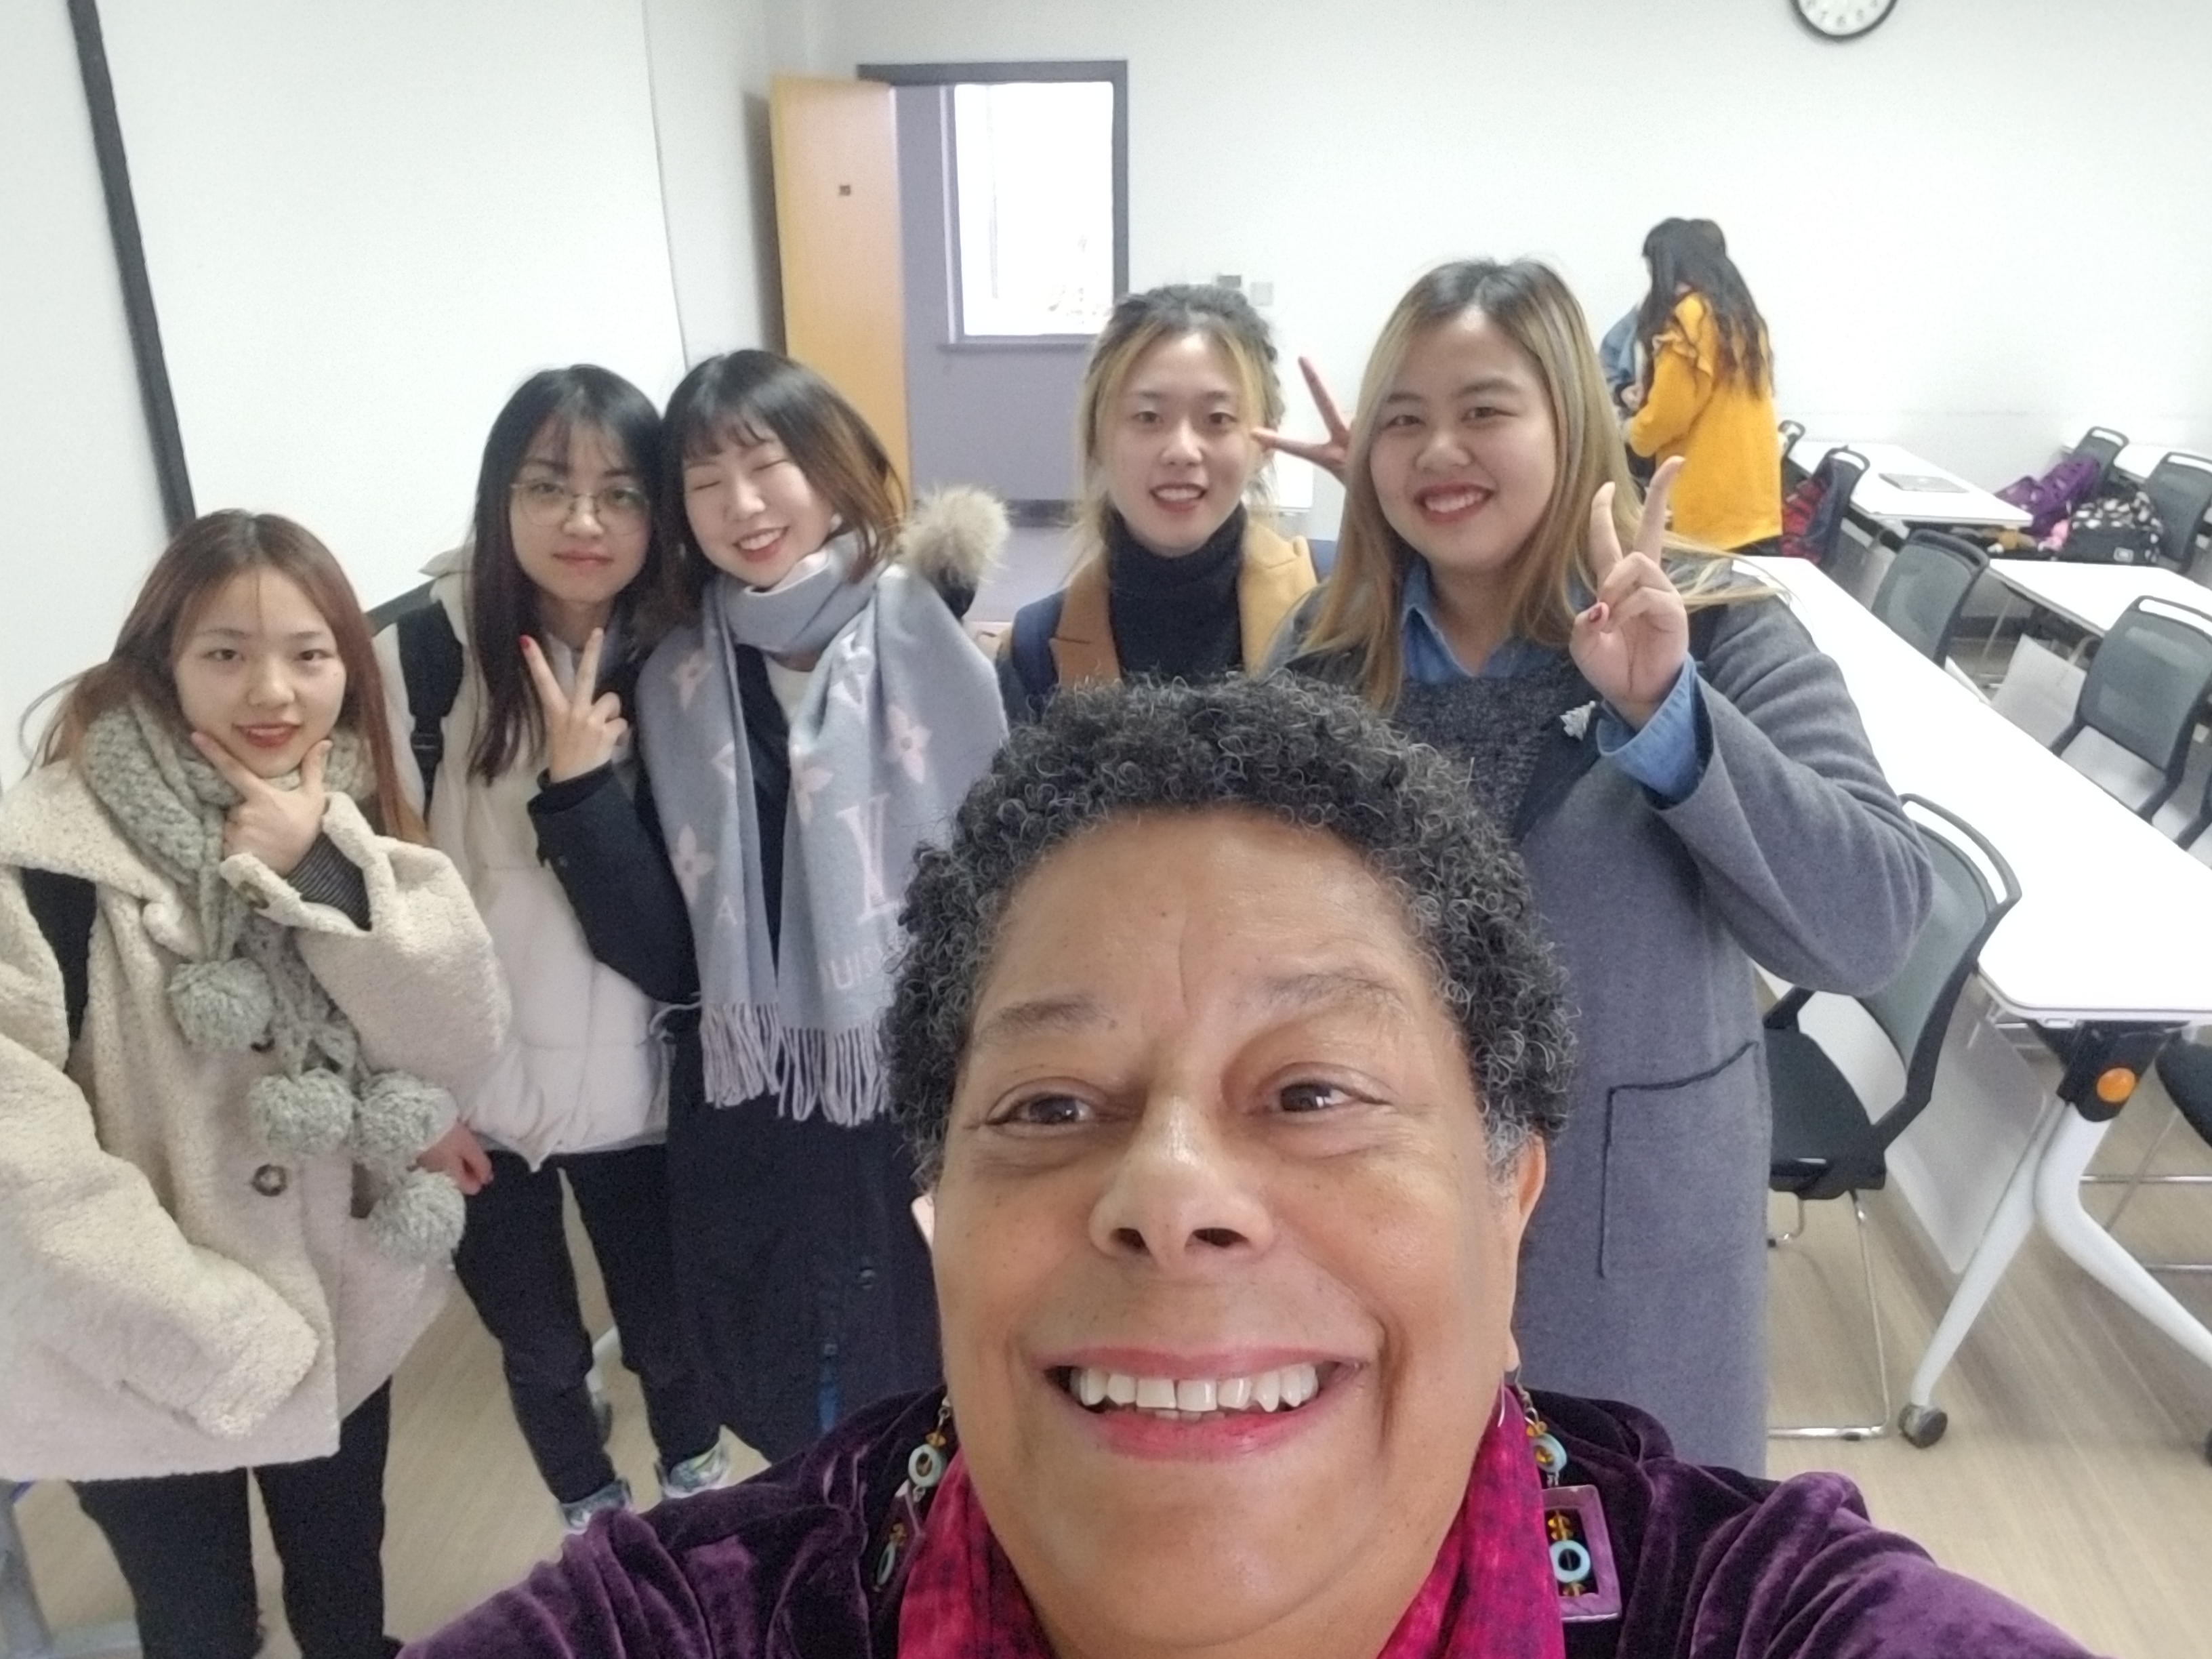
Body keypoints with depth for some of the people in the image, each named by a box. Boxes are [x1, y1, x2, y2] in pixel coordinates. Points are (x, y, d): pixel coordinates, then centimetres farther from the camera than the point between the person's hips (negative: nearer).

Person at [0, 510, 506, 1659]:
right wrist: (206, 1325, -21)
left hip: (341, 1309, 5)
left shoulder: (348, 825, -2)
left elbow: (461, 1040, -12)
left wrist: (323, 868, -25)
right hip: (152, 1350, -5)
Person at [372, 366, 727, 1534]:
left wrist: (582, 782, -26)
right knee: (541, 1353, 18)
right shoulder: (419, 652, -13)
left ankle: (698, 1514, 49)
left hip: (633, 1091, 1)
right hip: (471, 1095, 0)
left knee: (668, 1335, 17)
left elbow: (665, 938, -14)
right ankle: (595, 1535, 48)